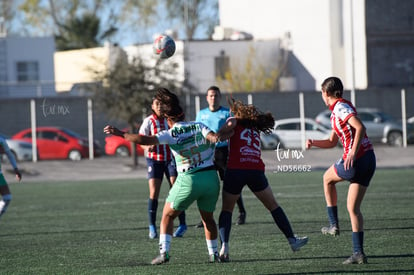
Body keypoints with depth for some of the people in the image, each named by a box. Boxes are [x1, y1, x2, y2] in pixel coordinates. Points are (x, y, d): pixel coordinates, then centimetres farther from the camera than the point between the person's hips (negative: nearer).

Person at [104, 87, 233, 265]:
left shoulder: (170, 134, -5)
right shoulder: (199, 126, 3)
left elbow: (145, 140, -16)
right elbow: (215, 137, -15)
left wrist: (120, 134, -11)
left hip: (188, 180, -3)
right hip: (210, 177, 3)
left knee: (167, 216, 13)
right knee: (208, 218, 23)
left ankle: (164, 252, 0)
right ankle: (213, 253, 20)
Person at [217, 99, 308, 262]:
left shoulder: (235, 122, 10)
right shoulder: (256, 130, 26)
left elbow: (229, 125, -12)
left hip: (234, 169, -3)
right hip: (256, 170, 3)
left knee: (226, 210, 10)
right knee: (273, 206, 18)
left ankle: (224, 246, -9)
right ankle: (292, 240, 20)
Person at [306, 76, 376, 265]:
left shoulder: (340, 107, -9)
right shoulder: (337, 110, 22)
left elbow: (360, 127, -24)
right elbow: (332, 142, 31)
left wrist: (353, 153, -29)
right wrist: (313, 143, 15)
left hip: (355, 159, -8)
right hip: (369, 159, 8)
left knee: (328, 178, 20)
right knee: (353, 208, 7)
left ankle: (334, 224, 21)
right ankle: (358, 253, 2)